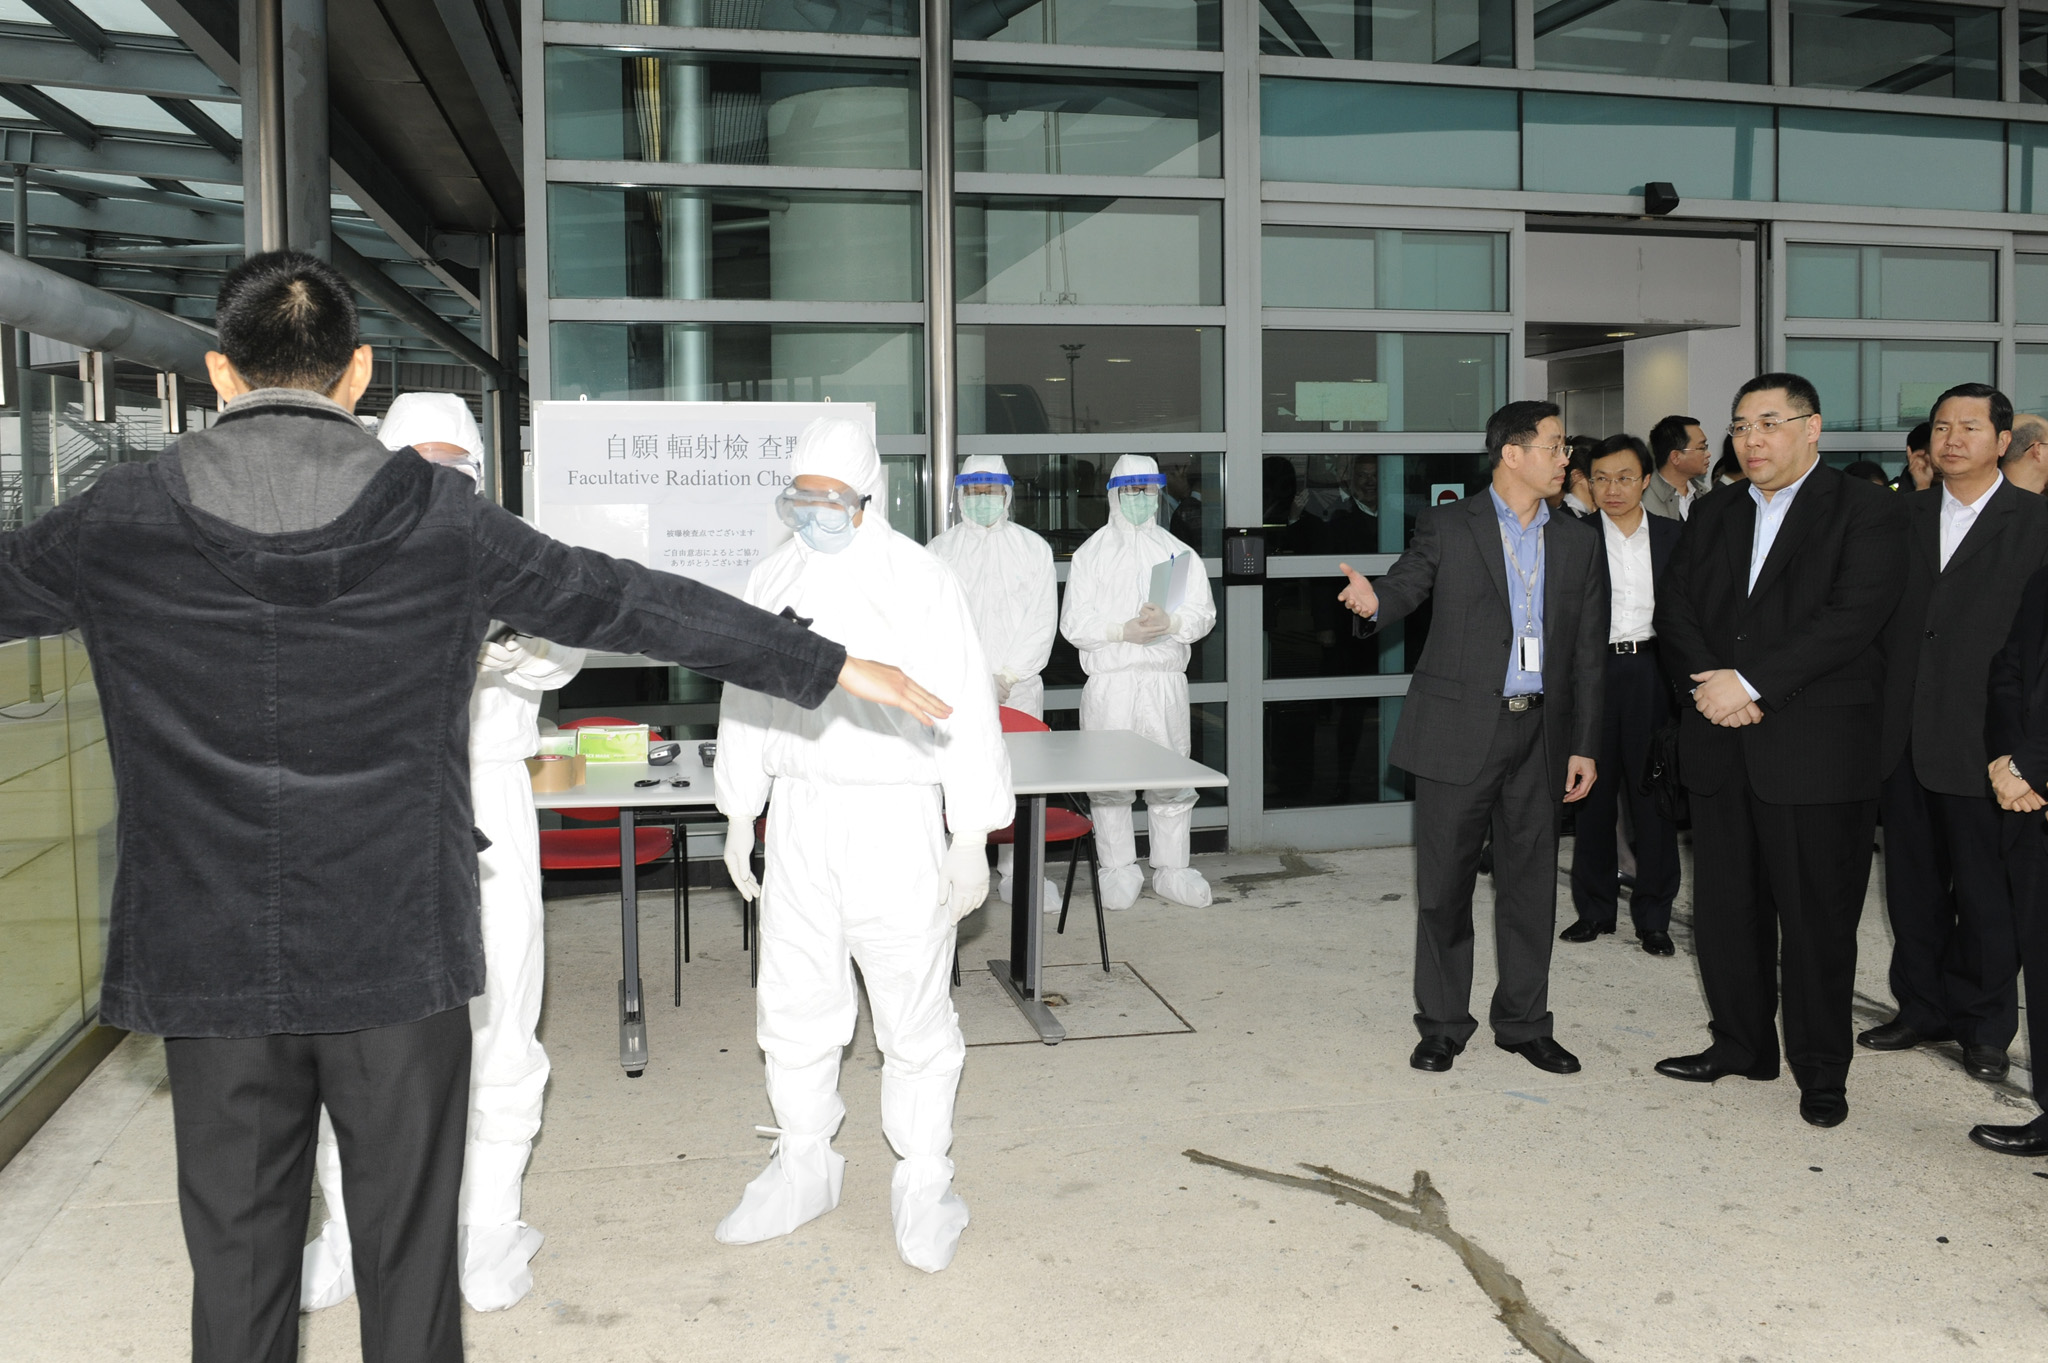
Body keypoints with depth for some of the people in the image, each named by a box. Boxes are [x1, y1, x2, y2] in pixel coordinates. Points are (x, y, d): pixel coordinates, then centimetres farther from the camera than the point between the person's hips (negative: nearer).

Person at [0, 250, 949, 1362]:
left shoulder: (126, 516, -3)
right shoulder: (437, 512, -6)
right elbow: (624, 602, -3)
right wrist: (836, 667, 4)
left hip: (209, 958, 1)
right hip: (396, 951, -1)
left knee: (239, 1265, 13)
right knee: (406, 1251, 12)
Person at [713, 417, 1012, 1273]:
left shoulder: (919, 579, -7)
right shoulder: (773, 578, 9)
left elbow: (964, 709, -7)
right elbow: (745, 697, 17)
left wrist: (971, 839, -9)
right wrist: (739, 816, 17)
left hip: (894, 817, -5)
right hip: (798, 815, 5)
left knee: (912, 1009, 1)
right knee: (793, 1001, 12)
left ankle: (923, 1182, 18)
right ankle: (803, 1163, 30)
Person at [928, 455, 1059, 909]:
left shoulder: (1033, 548, 10)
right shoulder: (940, 550, 10)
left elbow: (1042, 621, 4)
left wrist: (1008, 676, -6)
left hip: (1019, 684, 0)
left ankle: (1017, 875, 7)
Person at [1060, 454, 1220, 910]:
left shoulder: (1178, 552, 14)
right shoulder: (1092, 553, 9)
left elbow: (1204, 614, 6)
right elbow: (1074, 623, 0)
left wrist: (1170, 622, -15)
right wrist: (1123, 631, -15)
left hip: (1165, 680, 1)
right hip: (1108, 681, -1)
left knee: (1172, 779, 2)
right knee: (1109, 782, 1)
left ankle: (1171, 870, 12)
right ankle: (1119, 871, 11)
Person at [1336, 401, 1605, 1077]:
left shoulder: (1580, 541, 10)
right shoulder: (1447, 526, 0)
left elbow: (1589, 652, 10)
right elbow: (1406, 585, -8)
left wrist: (1584, 745, 6)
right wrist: (1375, 600, -34)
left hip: (1540, 736, 3)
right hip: (1459, 730, -3)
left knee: (1531, 882, 10)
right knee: (1444, 882, 4)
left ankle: (1524, 1022, 24)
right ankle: (1442, 1024, 18)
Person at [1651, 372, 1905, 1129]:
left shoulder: (1866, 511, -3)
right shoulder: (1713, 514, 15)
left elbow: (1852, 617, -14)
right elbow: (1675, 607, 8)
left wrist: (1750, 682, -18)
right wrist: (1709, 684, -10)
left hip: (1816, 747, -5)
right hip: (1721, 744, 5)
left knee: (1817, 916, 2)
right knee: (1726, 908, 12)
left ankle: (1821, 1071, 16)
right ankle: (1741, 1043, 28)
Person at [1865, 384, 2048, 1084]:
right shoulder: (1904, 516, 9)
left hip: (1980, 740, -4)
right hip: (1903, 736, 4)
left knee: (1986, 892, 7)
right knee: (1913, 885, 13)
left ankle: (1985, 1026, 21)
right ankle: (1923, 1007, 28)